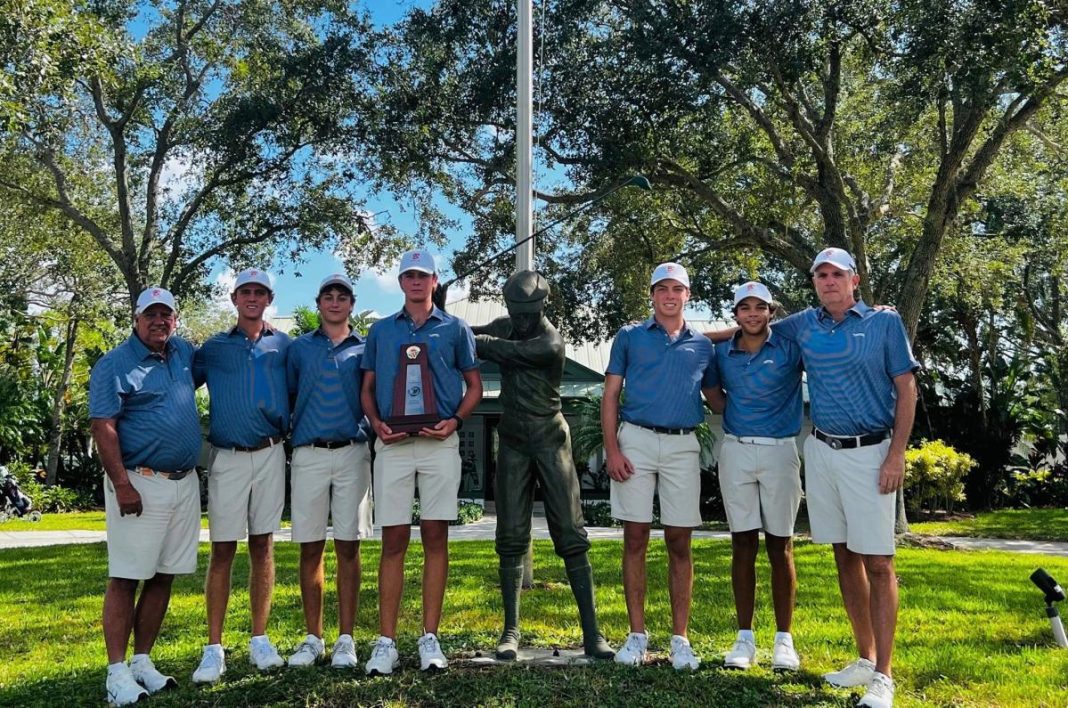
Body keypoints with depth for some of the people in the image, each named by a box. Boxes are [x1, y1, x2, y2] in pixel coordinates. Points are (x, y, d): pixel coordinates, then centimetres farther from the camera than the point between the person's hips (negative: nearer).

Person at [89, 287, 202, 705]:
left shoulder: (184, 353, 13)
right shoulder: (115, 364, -4)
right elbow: (103, 428, -10)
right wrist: (122, 485, -17)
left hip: (185, 482, 6)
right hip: (140, 483, -6)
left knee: (164, 576, 9)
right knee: (127, 577, -3)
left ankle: (142, 661, 19)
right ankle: (117, 672, 3)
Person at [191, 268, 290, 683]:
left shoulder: (283, 345, 10)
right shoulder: (213, 348, 9)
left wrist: (289, 425, 3)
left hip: (270, 454, 1)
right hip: (227, 457, -1)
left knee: (262, 545, 6)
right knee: (222, 550, -1)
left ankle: (260, 641, 15)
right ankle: (214, 649, 6)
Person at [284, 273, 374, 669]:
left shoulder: (365, 349, 11)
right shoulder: (299, 348, 13)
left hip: (352, 453, -1)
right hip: (308, 454, 1)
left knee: (348, 546, 1)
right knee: (310, 547, 4)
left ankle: (346, 640, 9)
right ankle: (313, 639, 14)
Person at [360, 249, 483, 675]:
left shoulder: (455, 329, 10)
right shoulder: (380, 330, 15)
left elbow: (474, 385, 11)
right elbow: (368, 387, 15)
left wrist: (455, 420, -6)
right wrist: (376, 423, -3)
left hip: (439, 443, -1)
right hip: (392, 444, 1)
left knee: (435, 539, 1)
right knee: (393, 541, 1)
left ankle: (429, 639, 8)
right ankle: (386, 642, 6)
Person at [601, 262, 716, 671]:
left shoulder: (702, 346, 13)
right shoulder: (629, 338, 8)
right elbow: (610, 397, 4)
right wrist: (611, 449, -7)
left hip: (683, 446, 1)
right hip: (636, 441, -1)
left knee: (679, 542, 3)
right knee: (635, 539, 2)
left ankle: (680, 639, 12)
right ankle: (637, 635, 12)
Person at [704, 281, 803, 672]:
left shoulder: (789, 348, -2)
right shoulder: (722, 352, 6)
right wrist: (736, 416, 6)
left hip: (780, 450, -2)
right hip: (736, 450, 2)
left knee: (780, 545, 5)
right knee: (743, 542, 5)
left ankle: (784, 639, 16)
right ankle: (745, 638, 14)